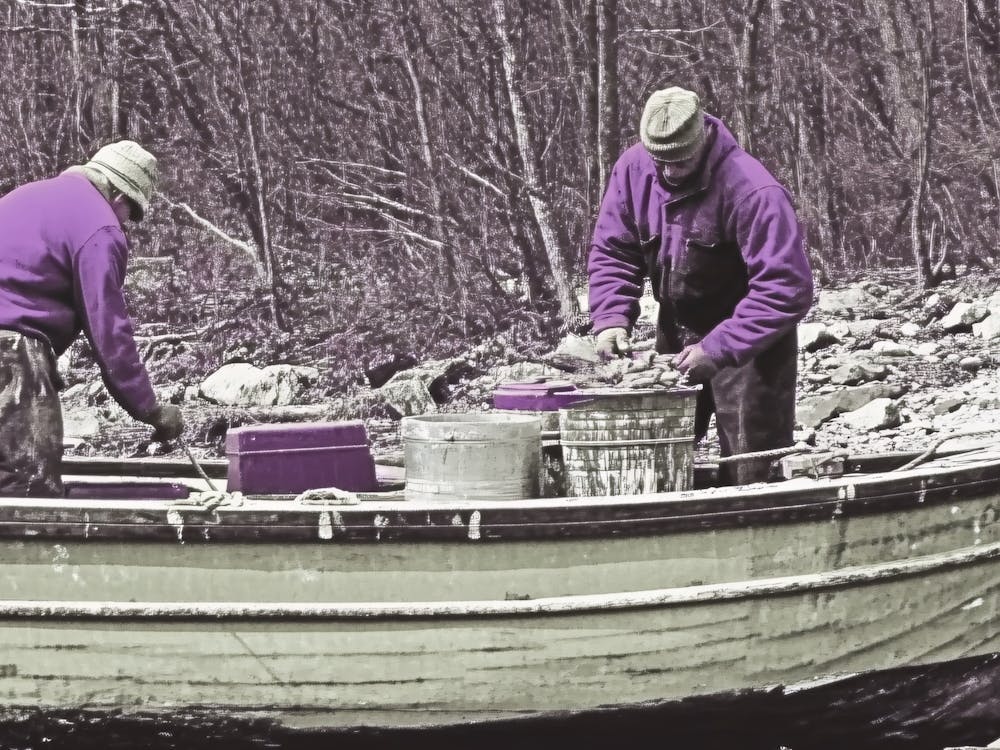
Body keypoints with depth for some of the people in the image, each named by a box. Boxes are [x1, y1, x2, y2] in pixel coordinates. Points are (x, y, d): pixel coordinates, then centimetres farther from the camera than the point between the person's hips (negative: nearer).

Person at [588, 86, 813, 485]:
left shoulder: (751, 191, -28)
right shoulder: (634, 168, -9)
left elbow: (785, 288, -29)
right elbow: (612, 252, 1)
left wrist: (718, 349, -34)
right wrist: (612, 318, -16)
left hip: (746, 340, -6)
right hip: (676, 332, 6)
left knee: (751, 473, -7)